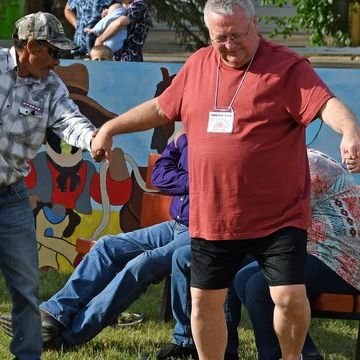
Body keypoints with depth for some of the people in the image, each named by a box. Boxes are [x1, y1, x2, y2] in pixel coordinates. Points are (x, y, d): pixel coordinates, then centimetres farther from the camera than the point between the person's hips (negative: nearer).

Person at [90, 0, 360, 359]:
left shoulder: (287, 67, -10)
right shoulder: (197, 65, 8)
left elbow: (326, 104, -23)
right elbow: (160, 108, 22)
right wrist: (110, 128, 24)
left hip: (278, 217, -5)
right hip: (212, 218, 5)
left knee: (290, 297, -11)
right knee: (204, 300, 11)